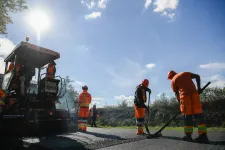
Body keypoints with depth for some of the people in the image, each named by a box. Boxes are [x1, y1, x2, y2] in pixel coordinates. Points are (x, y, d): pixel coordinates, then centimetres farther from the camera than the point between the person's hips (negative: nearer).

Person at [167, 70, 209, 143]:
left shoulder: (173, 81, 13)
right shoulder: (185, 73, 24)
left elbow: (176, 93, 10)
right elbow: (197, 76, 13)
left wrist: (180, 103, 13)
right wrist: (199, 88, 10)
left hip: (184, 95, -3)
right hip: (194, 93, 3)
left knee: (187, 115, 5)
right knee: (198, 113, 2)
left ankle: (188, 135, 9)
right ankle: (203, 135, -3)